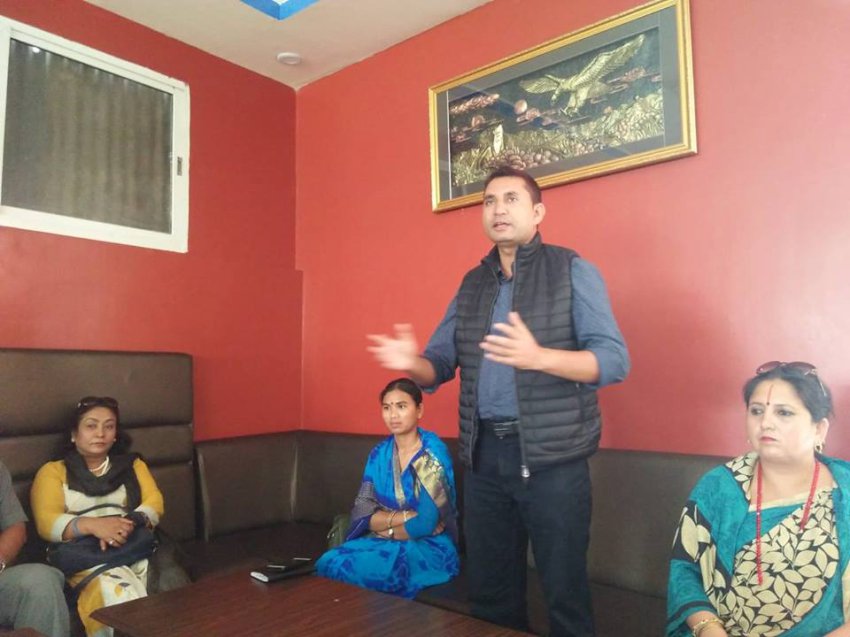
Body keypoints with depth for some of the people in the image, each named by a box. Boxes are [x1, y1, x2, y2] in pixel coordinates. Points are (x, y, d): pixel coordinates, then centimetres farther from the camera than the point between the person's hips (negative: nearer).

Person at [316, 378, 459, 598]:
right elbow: (361, 513, -2)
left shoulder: (433, 453, -12)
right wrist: (404, 516, -17)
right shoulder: (379, 454, 5)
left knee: (354, 570, -28)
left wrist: (385, 526, -5)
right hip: (384, 543, 5)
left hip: (427, 547, -5)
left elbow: (425, 523, -18)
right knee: (327, 563, -22)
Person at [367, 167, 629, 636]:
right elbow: (440, 363, 11)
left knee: (564, 592, 7)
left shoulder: (572, 271, -4)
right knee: (489, 592, 17)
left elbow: (614, 360, -12)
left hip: (551, 456, -5)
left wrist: (539, 357, -29)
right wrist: (411, 363, -12)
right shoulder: (472, 285, 11)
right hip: (483, 455, 5)